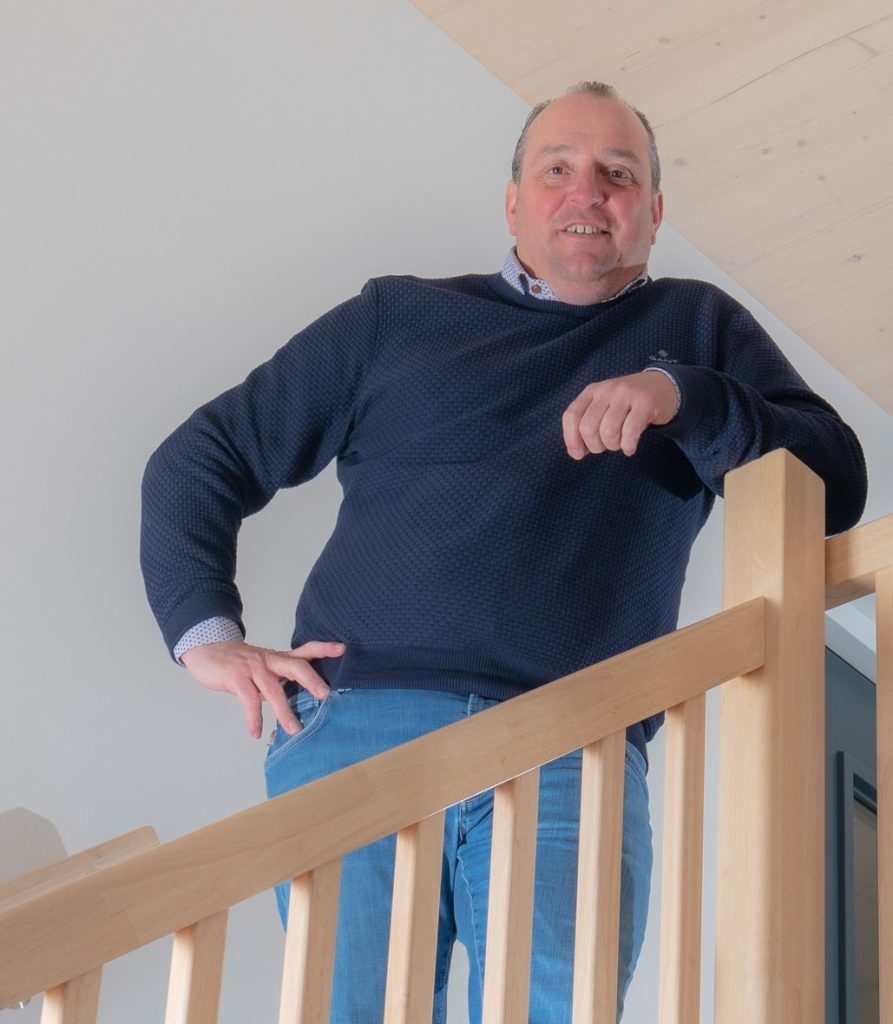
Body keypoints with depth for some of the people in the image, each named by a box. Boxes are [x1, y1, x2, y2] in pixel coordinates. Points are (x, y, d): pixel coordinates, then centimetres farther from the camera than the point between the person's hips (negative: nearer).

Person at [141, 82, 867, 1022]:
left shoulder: (699, 331, 22)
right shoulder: (395, 319, 20)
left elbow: (835, 488, 7)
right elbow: (199, 460, 22)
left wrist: (683, 395, -8)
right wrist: (205, 634, 6)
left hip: (570, 761, 0)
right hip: (357, 730, 1)